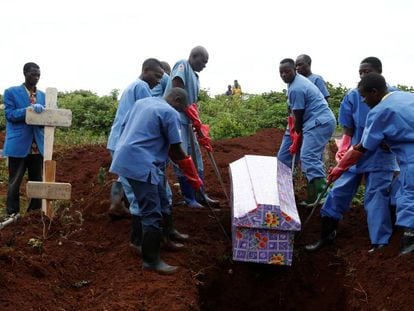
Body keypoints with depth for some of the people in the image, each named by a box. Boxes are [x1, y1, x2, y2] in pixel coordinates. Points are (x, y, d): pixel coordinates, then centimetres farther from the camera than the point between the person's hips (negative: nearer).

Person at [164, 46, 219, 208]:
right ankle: (189, 198, 1)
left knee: (196, 156, 11)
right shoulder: (182, 65, -6)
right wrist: (192, 113, -12)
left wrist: (199, 126, 9)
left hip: (187, 121, 9)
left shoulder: (195, 77, 19)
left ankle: (200, 195, 20)